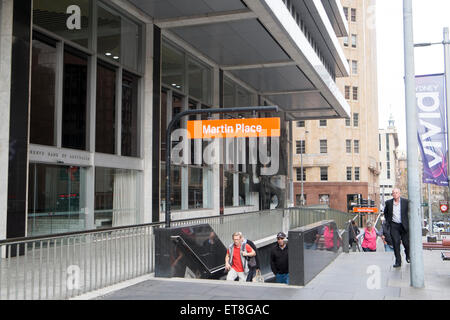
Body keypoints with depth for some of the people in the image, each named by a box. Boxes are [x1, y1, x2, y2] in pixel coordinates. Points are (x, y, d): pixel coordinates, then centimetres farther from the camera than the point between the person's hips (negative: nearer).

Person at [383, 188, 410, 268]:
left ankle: (408, 255, 37)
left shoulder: (405, 202, -4)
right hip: (394, 226, 1)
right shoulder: (388, 202, 2)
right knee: (396, 243, -6)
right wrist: (388, 221, 9)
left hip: (404, 225, -1)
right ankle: (398, 261, 1)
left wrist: (408, 221, -1)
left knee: (406, 242, 6)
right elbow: (385, 212, 17)